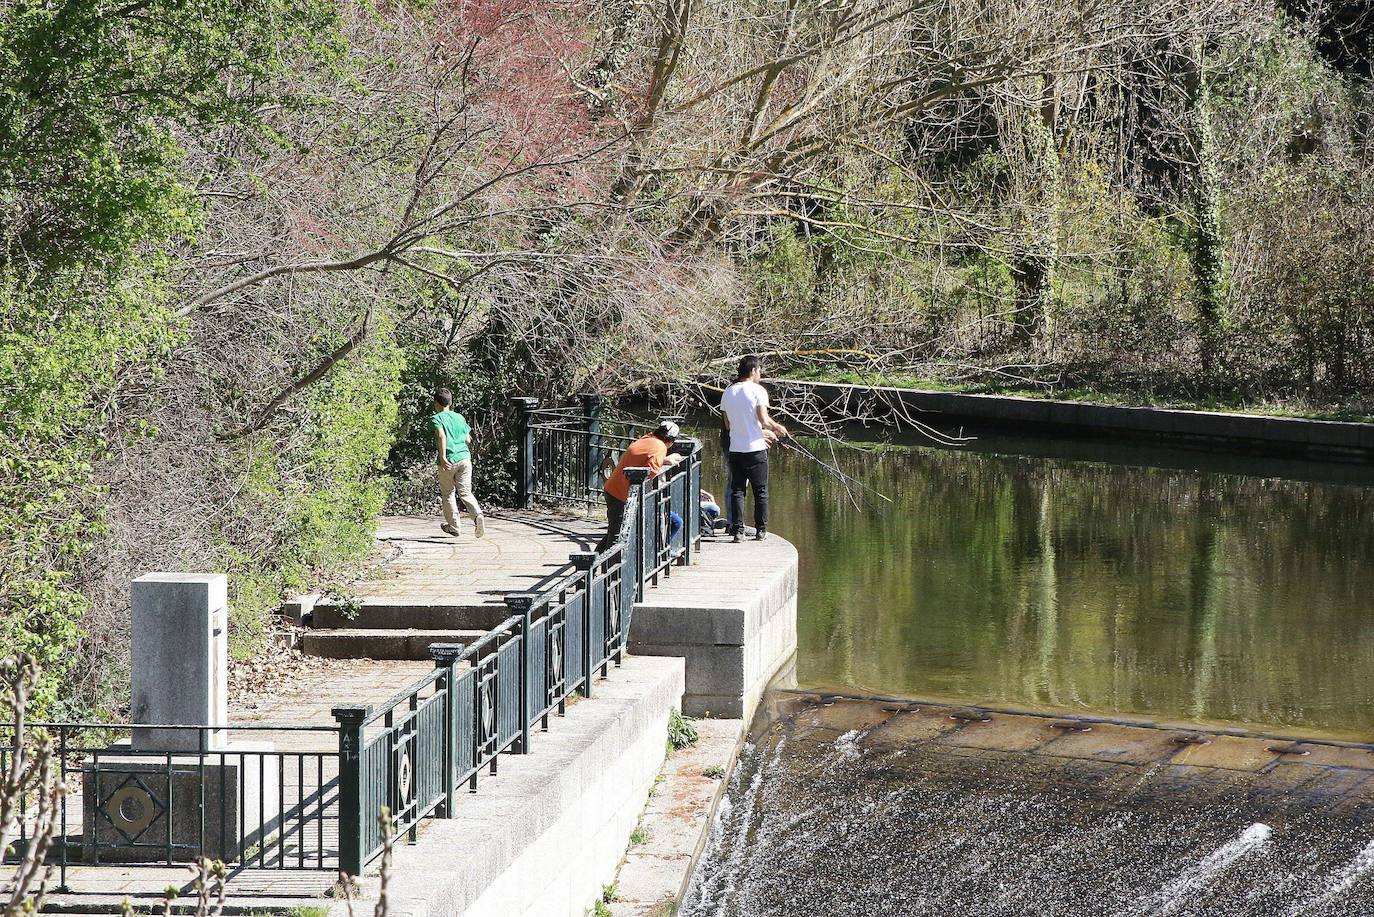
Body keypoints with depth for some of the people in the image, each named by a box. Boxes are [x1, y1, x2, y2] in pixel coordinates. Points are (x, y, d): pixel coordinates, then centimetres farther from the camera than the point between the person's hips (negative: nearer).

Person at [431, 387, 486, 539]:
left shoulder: (436, 419, -1)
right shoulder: (460, 417, 15)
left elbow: (441, 436, -19)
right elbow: (468, 439, 15)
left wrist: (443, 457, -23)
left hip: (448, 462, -4)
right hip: (465, 458, 4)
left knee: (447, 494, 13)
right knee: (465, 492, 3)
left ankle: (454, 527, 19)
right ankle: (478, 514, -25)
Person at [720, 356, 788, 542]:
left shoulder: (728, 393, 8)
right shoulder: (758, 390, -8)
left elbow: (728, 425, 12)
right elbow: (764, 420, -16)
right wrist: (778, 428, 5)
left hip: (735, 449, 4)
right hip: (756, 449, -4)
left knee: (736, 490, 7)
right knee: (760, 491, 7)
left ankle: (737, 530, 2)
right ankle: (761, 530, 10)